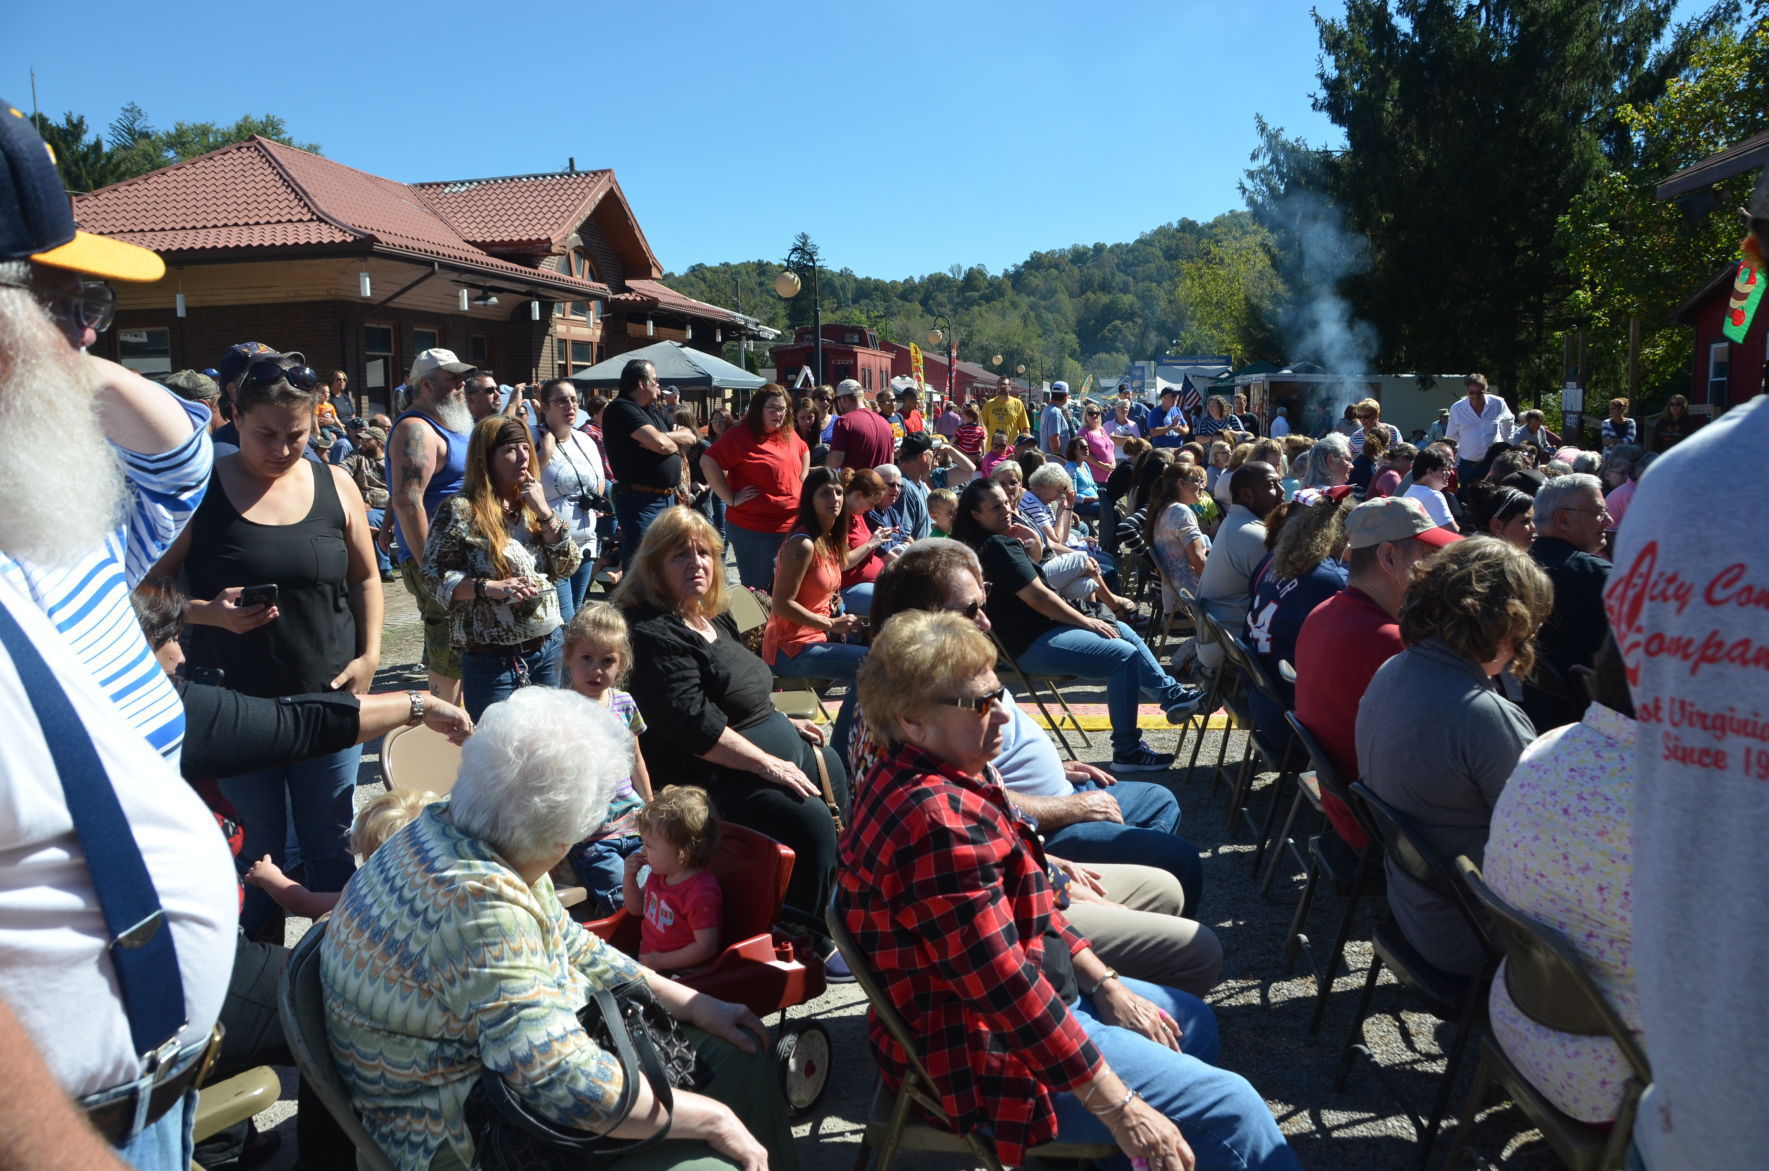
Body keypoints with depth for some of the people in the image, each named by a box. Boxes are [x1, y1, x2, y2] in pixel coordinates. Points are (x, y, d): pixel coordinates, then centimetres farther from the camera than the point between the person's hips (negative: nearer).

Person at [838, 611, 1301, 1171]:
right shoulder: (939, 820, -31)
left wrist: (1105, 983, 5)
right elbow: (1006, 986, -30)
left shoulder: (947, 779, 2)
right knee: (1229, 1108, -9)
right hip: (983, 1054, -11)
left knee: (1191, 1021, 24)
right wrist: (1119, 1109, -24)